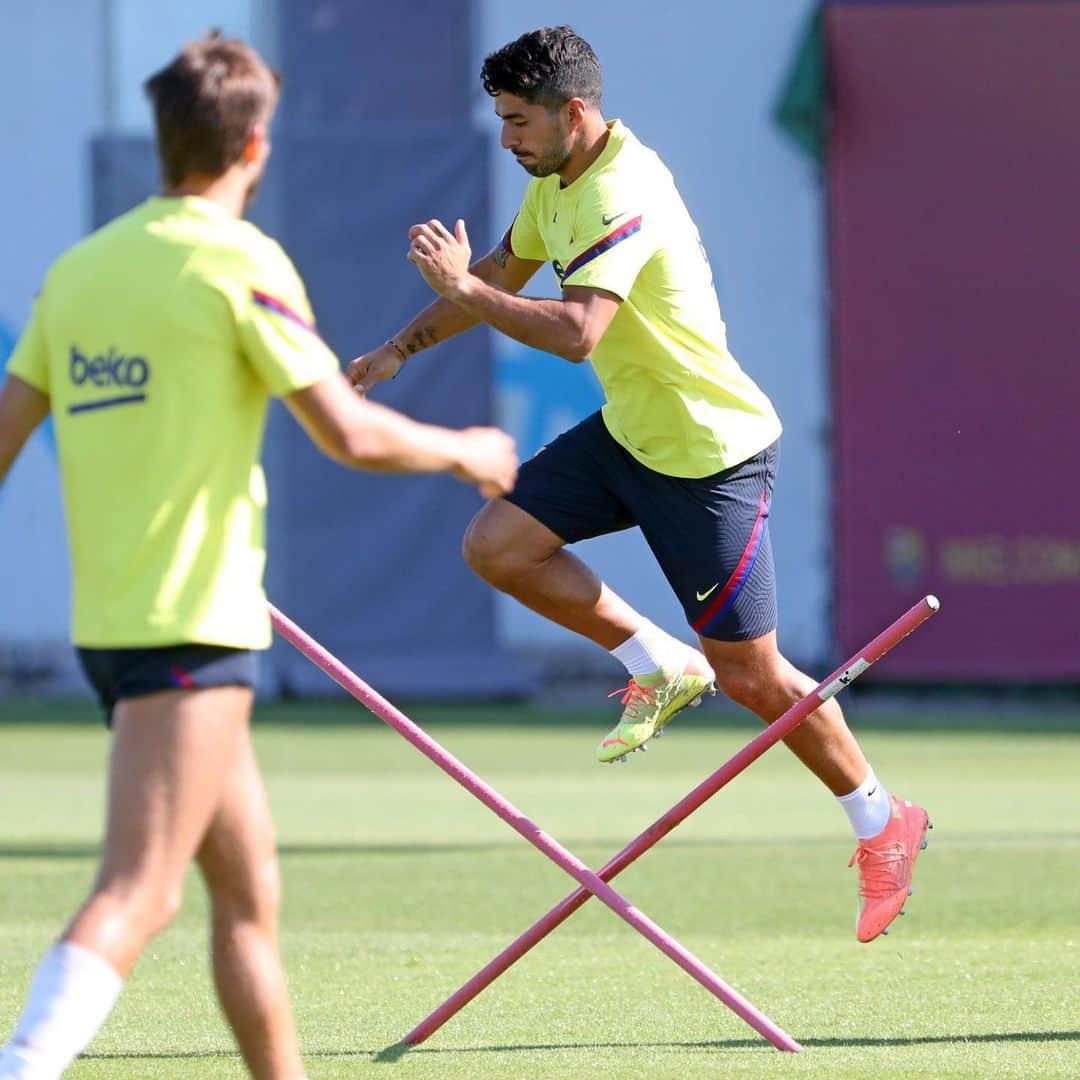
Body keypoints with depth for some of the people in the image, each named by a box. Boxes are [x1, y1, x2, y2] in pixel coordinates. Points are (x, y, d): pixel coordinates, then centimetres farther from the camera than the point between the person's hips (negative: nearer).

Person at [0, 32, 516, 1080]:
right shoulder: (238, 261, -9)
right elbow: (350, 434, -10)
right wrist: (467, 453, 7)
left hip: (106, 619, 8)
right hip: (192, 624, -8)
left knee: (247, 884, 17)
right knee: (132, 897, -15)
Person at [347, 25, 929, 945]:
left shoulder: (624, 200, -27)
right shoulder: (557, 179, 4)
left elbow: (574, 330, -41)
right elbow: (503, 272, 21)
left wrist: (465, 290, -32)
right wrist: (402, 349, 18)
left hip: (711, 454, -9)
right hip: (630, 431, 9)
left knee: (753, 676, -3)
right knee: (497, 546, -4)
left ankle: (882, 823, 16)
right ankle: (661, 666, 12)